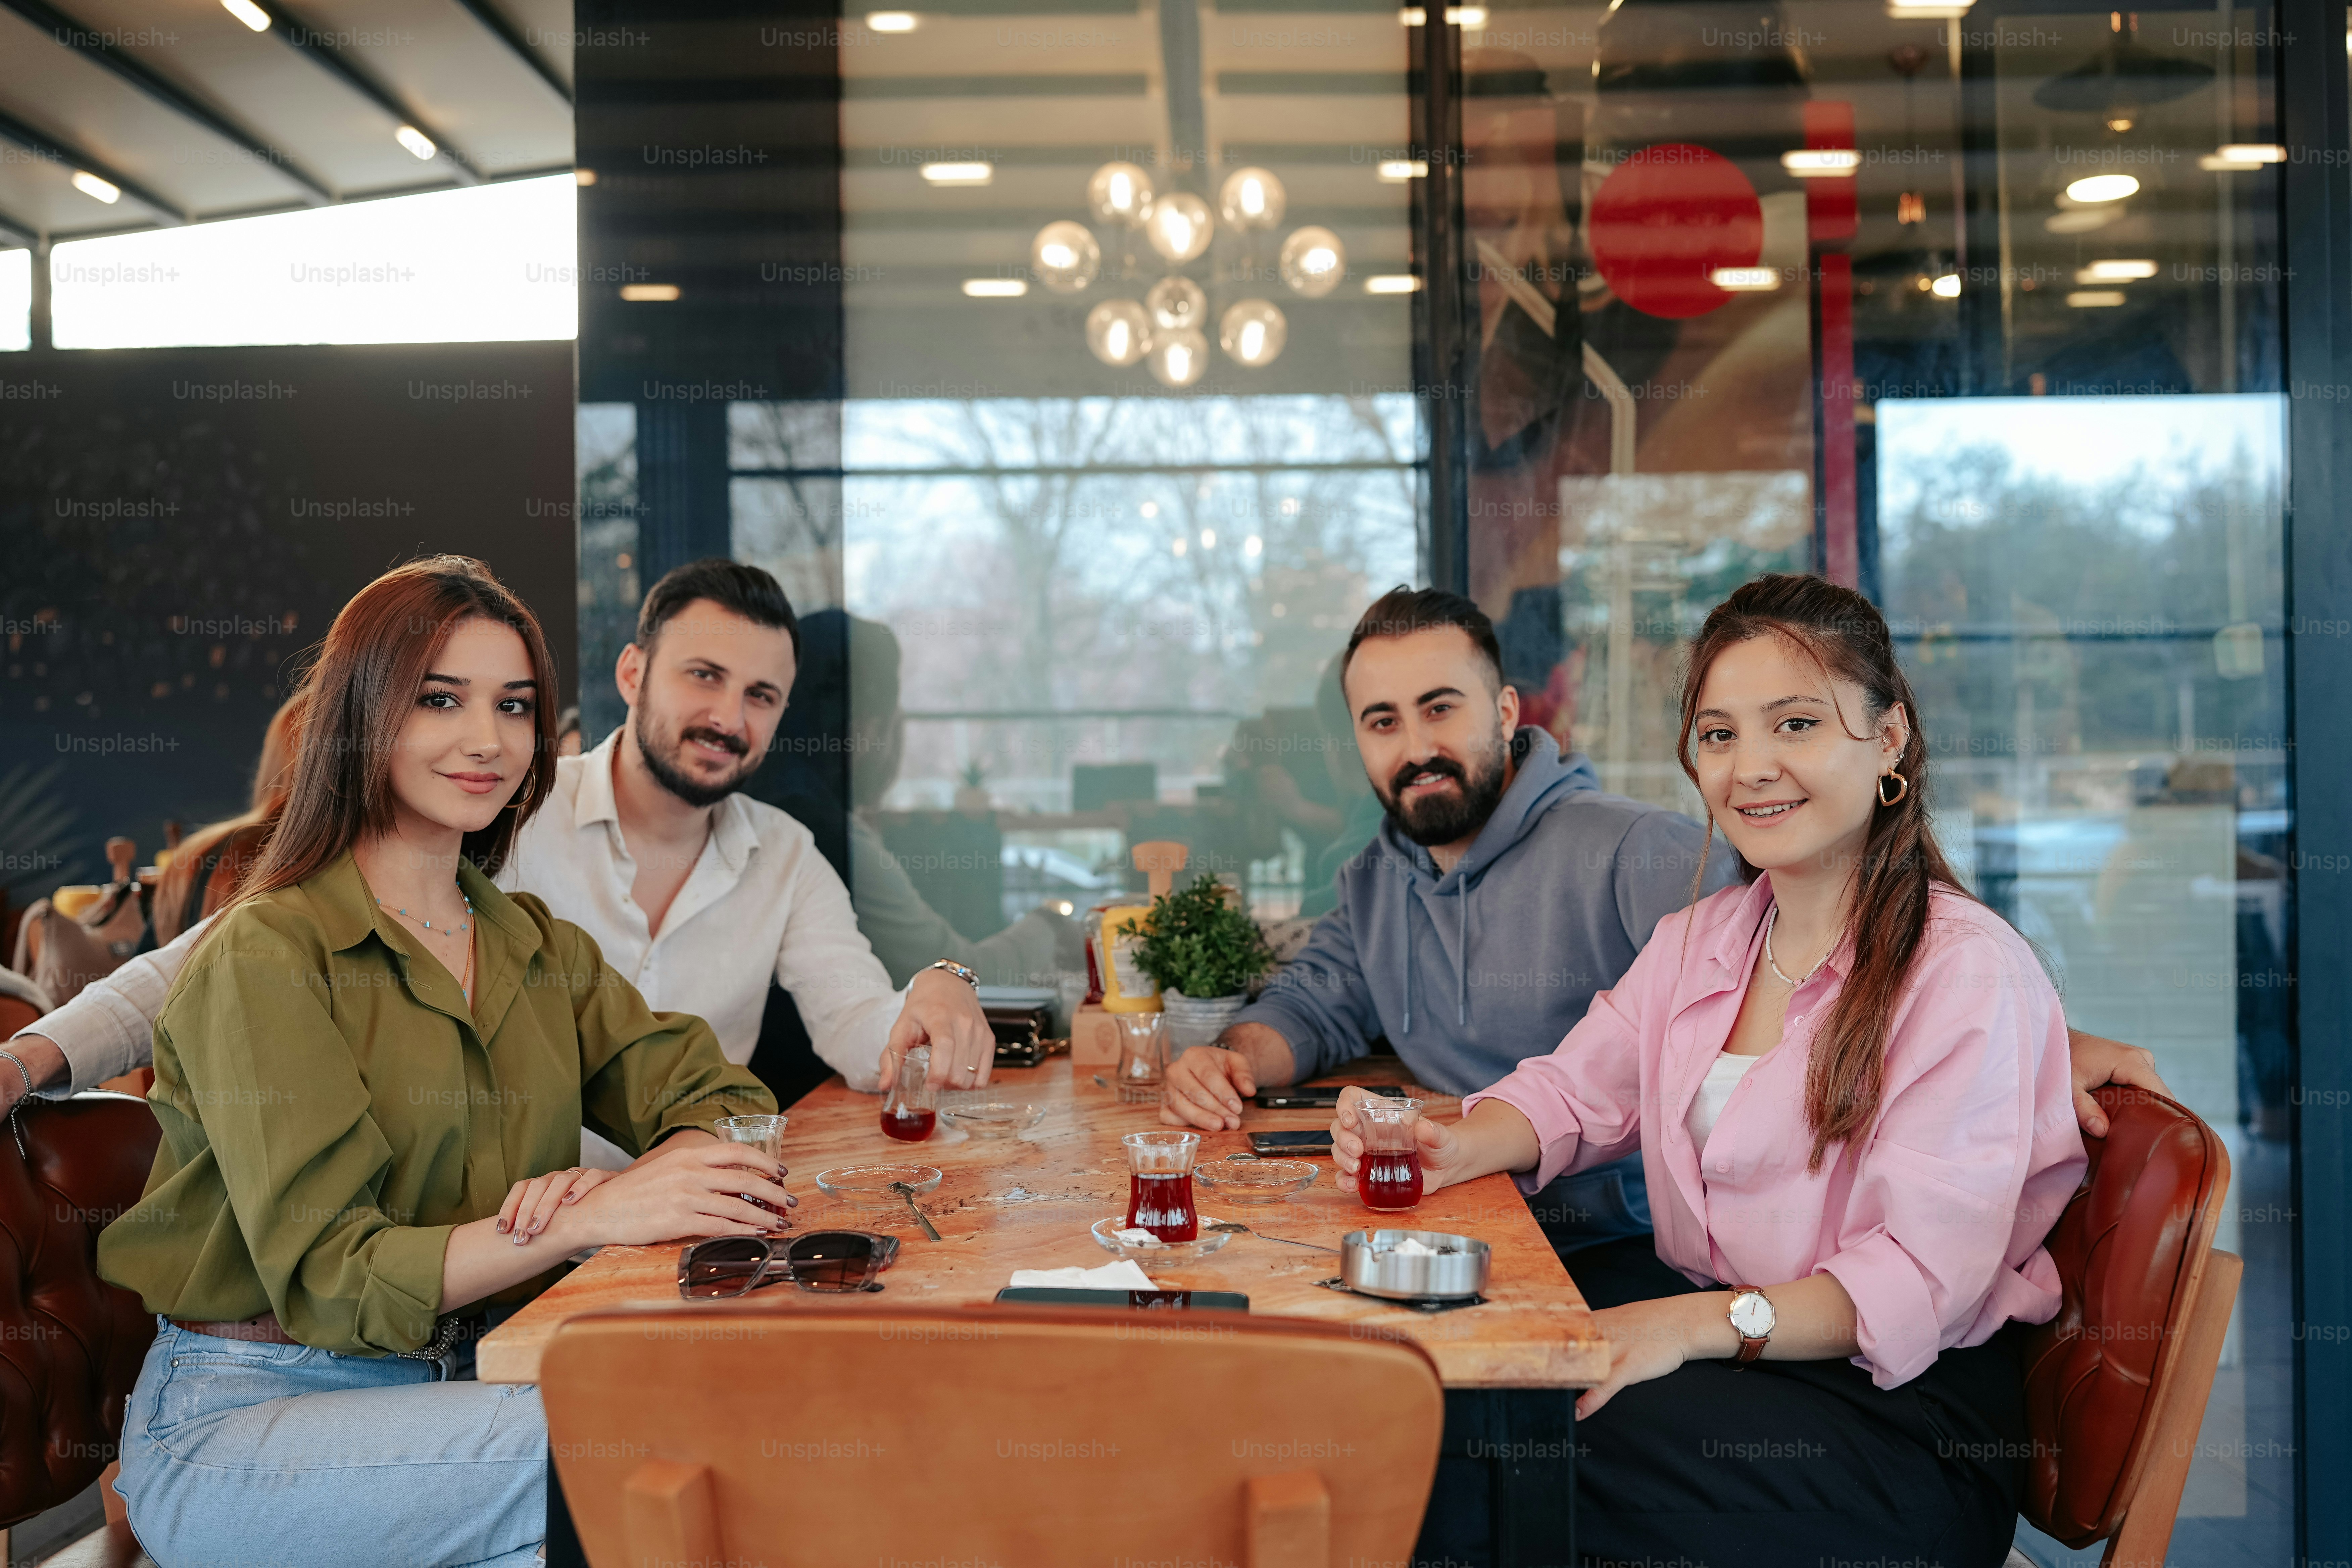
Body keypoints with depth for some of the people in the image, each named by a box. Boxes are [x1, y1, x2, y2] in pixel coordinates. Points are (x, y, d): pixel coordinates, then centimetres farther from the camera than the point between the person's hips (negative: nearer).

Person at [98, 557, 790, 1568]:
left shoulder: (540, 949, 11)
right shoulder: (266, 958, -11)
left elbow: (723, 1100, 7)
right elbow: (325, 1276, -17)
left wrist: (656, 1174, -17)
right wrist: (589, 1220, -29)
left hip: (457, 1384, 6)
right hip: (239, 1424, -6)